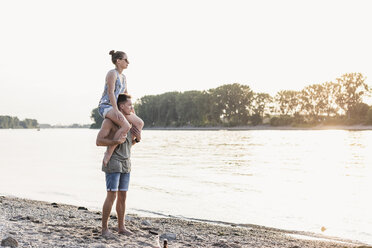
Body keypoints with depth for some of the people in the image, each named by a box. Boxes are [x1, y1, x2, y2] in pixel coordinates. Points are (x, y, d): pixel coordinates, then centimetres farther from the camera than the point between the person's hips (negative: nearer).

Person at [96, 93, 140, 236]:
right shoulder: (109, 121, -11)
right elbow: (98, 141, -16)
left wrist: (136, 136, 0)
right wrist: (116, 141, -28)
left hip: (125, 164, 7)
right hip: (113, 163, -7)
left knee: (122, 196, 8)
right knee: (112, 196, -9)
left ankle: (121, 227, 15)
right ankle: (104, 228, 2)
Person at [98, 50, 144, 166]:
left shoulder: (123, 77, 18)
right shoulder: (112, 73, -9)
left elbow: (126, 95, 26)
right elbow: (110, 92, -19)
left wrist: (132, 110, 19)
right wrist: (116, 110, -25)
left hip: (114, 107, 9)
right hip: (105, 106, -9)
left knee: (140, 123, 1)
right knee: (126, 126, -31)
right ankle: (108, 153, -26)